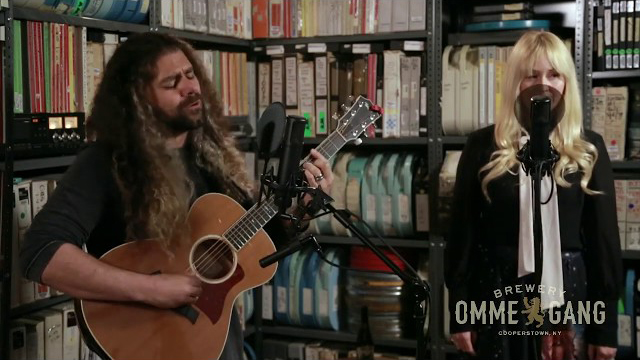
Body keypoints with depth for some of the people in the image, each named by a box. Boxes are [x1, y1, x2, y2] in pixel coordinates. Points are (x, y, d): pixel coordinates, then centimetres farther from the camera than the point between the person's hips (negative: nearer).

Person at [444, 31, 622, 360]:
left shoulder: (589, 149, 2)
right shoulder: (483, 146, 0)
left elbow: (604, 238, 3)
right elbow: (462, 232, 1)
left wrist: (606, 326, 0)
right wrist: (459, 313, -1)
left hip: (568, 296, 1)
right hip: (499, 296, 0)